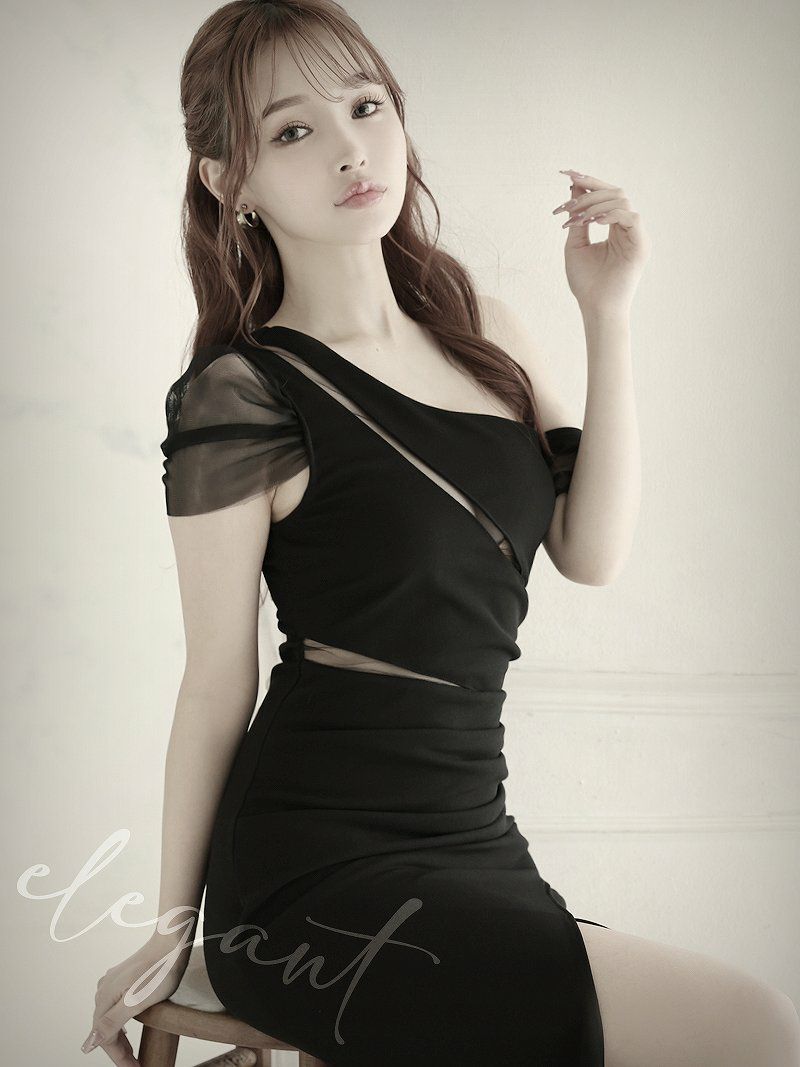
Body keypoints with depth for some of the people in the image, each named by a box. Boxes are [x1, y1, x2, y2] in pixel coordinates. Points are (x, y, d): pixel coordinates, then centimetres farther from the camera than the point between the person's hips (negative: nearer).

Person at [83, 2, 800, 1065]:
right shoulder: (239, 396, -9)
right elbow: (218, 681, -4)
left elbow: (592, 552, 3)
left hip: (474, 847, 7)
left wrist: (607, 313, -1)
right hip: (316, 885, -7)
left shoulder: (481, 329, 11)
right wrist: (171, 927, 4)